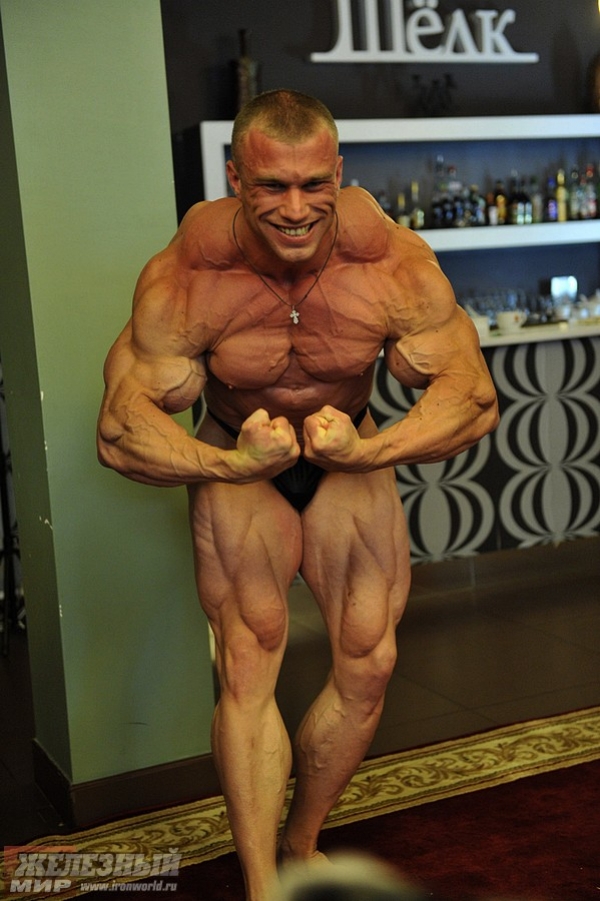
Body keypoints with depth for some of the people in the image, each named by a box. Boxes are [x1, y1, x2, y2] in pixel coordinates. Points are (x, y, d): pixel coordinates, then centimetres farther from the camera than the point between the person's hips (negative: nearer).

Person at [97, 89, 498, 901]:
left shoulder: (395, 264, -25)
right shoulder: (185, 278, -27)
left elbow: (475, 398, -21)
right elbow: (120, 431, -24)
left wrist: (365, 452, -37)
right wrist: (232, 465, -41)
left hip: (352, 456, 2)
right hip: (240, 460, -1)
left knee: (369, 663, -1)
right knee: (249, 664, -12)